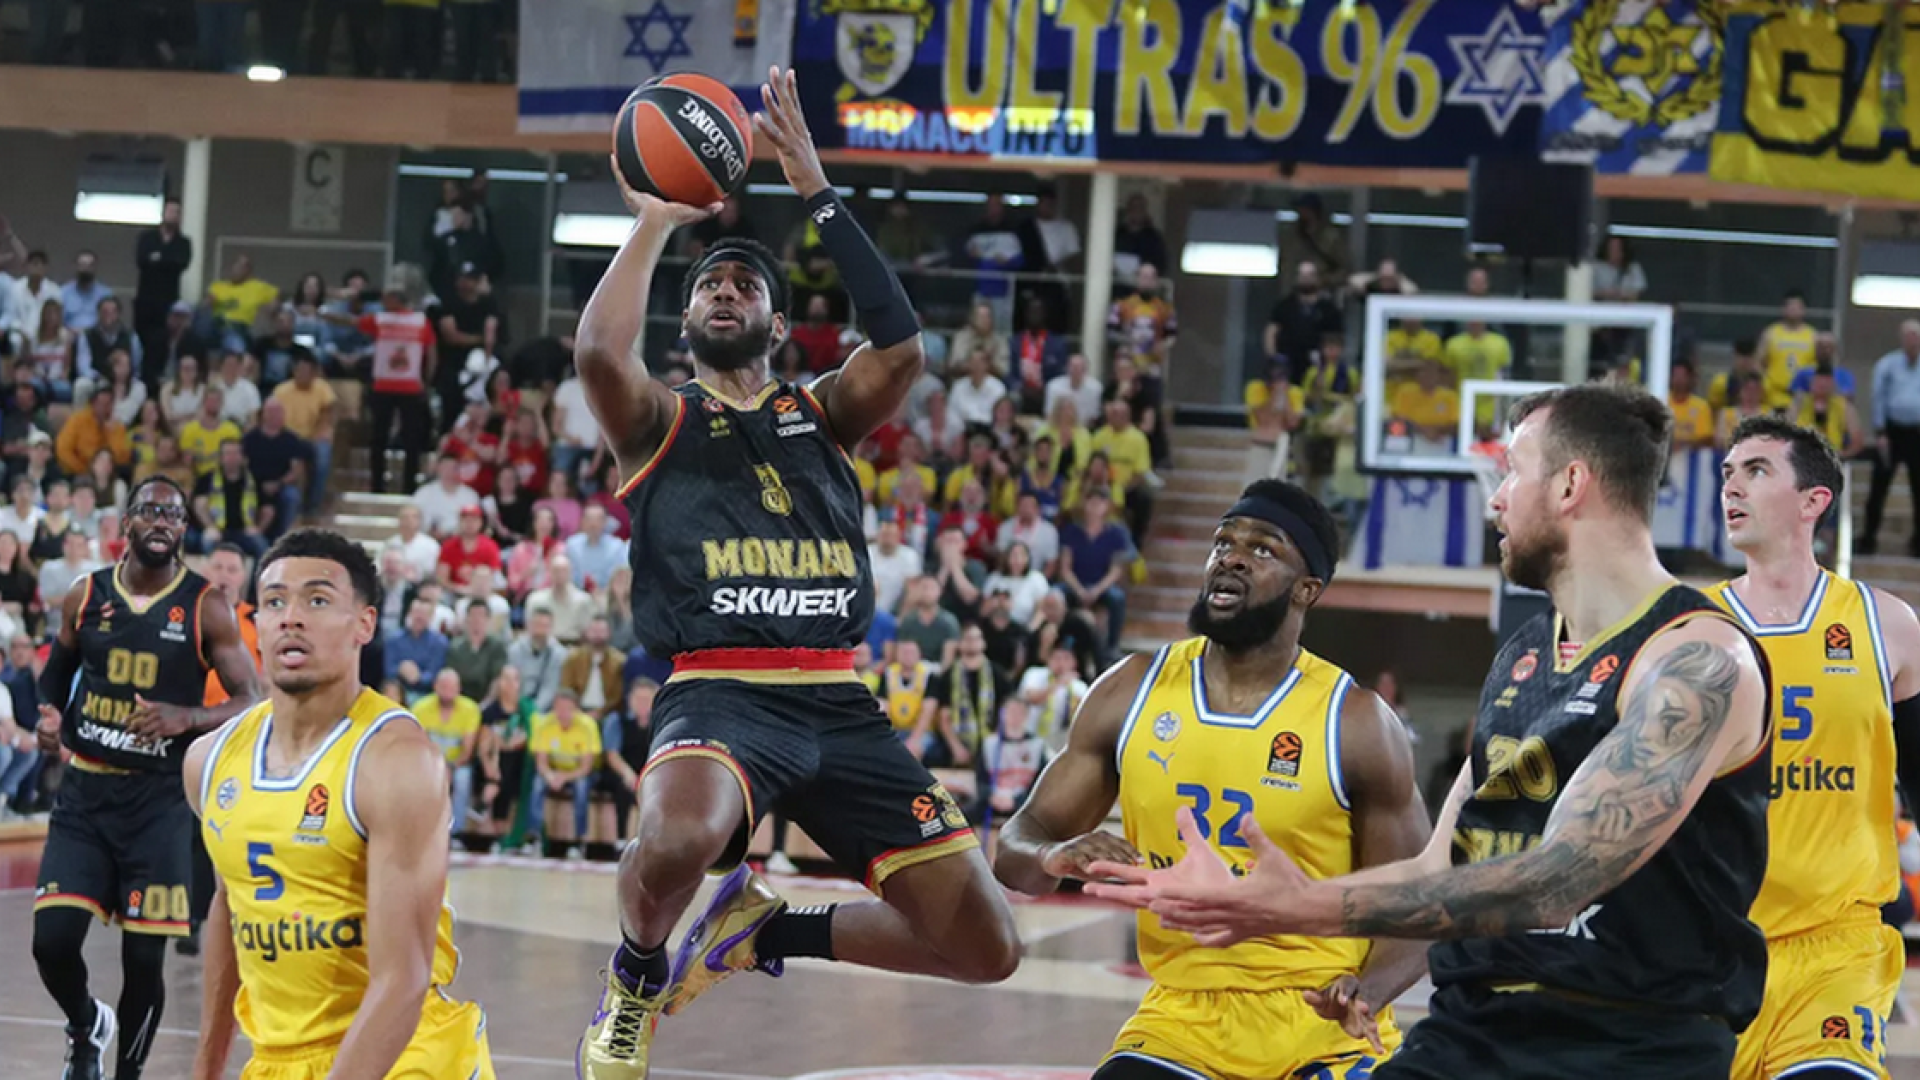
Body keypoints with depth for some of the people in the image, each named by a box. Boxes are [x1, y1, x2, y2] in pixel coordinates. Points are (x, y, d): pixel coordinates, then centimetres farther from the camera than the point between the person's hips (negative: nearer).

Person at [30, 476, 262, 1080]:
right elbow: (56, 673, 21)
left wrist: (184, 718, -23)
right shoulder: (85, 597, 4)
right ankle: (86, 1026, 23)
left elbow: (252, 705, -5)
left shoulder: (207, 609, -5)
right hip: (84, 793, 2)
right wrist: (49, 715, -2)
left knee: (144, 958, -1)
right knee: (53, 939, -9)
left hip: (159, 800, -2)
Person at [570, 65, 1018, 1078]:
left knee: (985, 948, -2)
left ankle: (762, 929, 22)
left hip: (837, 704, 4)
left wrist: (818, 196, -3)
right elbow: (598, 351, -14)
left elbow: (900, 350, -3)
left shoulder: (822, 414, 19)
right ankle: (634, 977, -4)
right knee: (677, 839, -41)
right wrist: (655, 223, -2)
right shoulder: (657, 420, 10)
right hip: (717, 692, -4)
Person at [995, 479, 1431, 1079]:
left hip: (1323, 1024, -3)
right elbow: (1016, 850, 5)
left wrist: (1369, 989, -25)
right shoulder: (1132, 692, 1)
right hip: (1182, 1014, 3)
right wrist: (1055, 857, -20)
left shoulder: (1356, 724, -8)